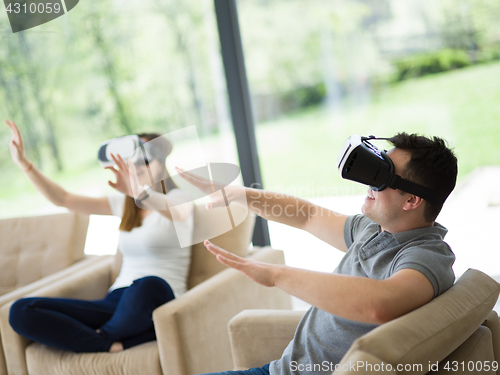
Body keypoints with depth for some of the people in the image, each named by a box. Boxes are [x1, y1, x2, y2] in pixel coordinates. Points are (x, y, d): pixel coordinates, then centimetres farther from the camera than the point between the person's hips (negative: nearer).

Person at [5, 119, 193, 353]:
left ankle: (106, 337, -11)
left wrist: (138, 191, -43)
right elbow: (62, 199, 17)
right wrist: (23, 163, 6)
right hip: (117, 302, 5)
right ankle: (115, 345, -22)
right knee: (20, 311, -13)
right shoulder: (124, 205, 20)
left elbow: (177, 212, -24)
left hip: (159, 305, -5)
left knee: (148, 285, -44)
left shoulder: (178, 197, 3)